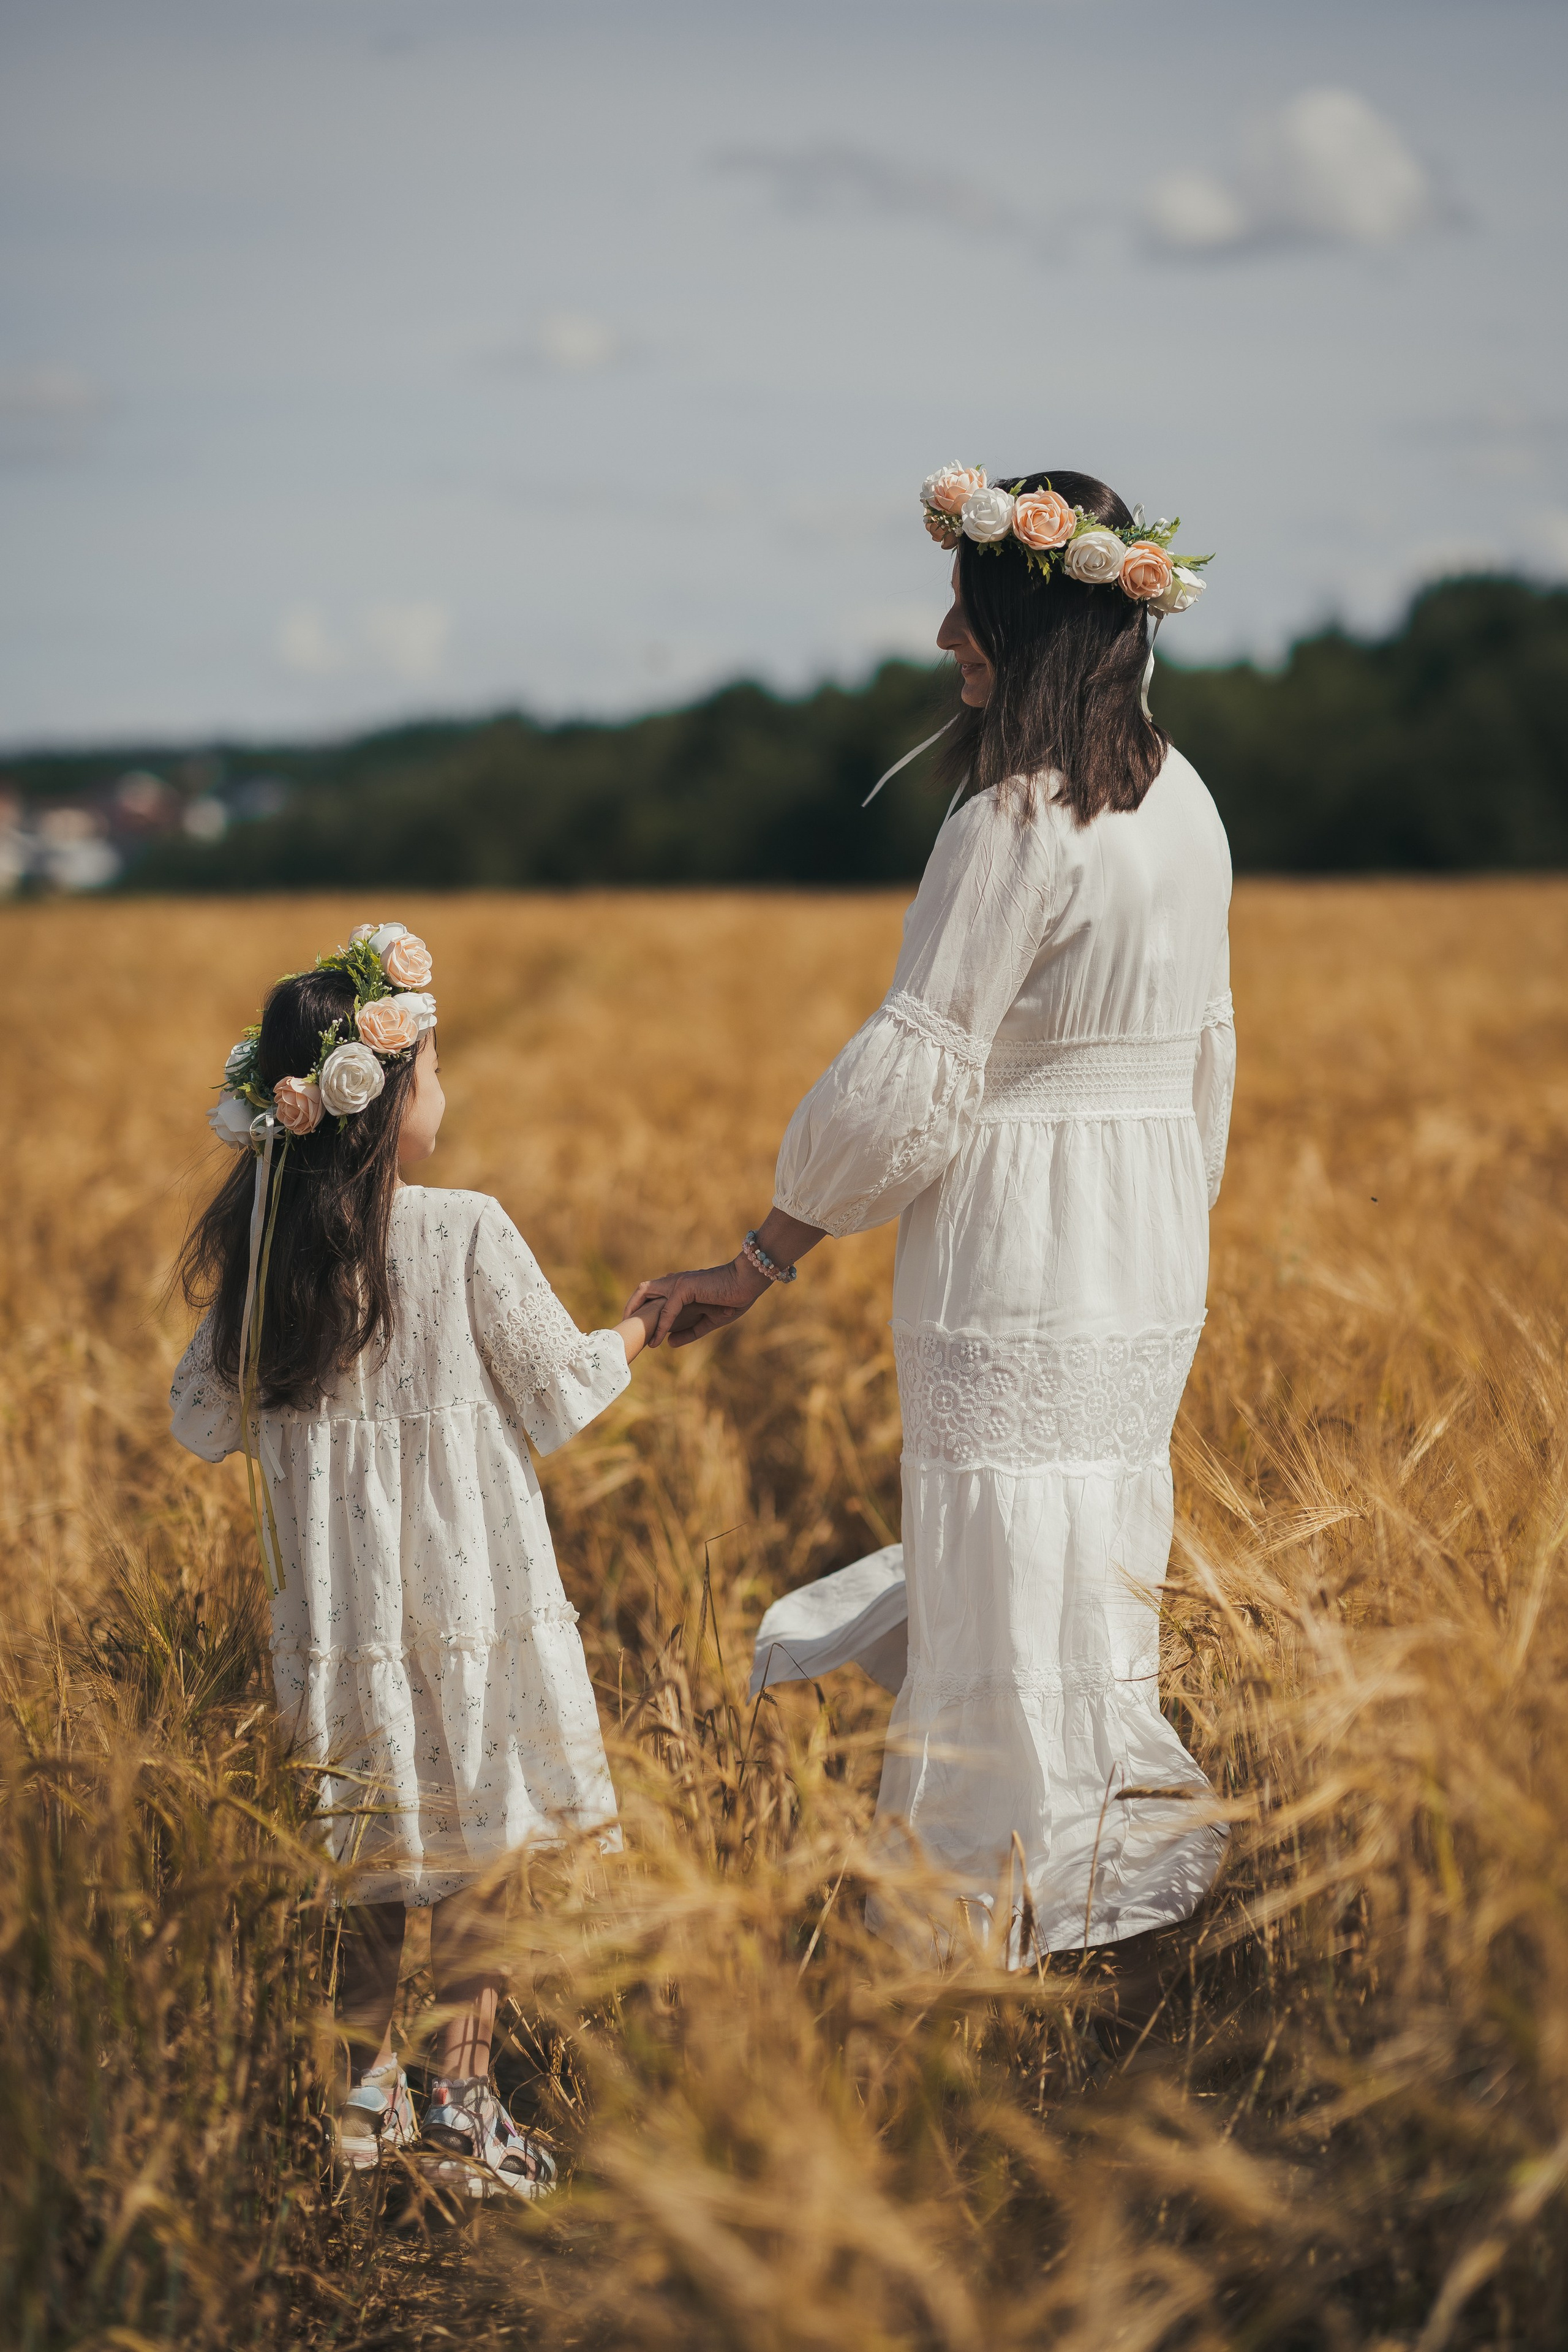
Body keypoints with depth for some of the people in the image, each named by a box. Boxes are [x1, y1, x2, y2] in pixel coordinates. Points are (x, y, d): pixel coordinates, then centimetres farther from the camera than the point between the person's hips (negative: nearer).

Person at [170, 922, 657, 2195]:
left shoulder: (258, 1247, -3)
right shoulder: (467, 1234, -15)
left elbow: (203, 1421, 5)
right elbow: (559, 1397, -6)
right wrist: (642, 1329, 12)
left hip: (336, 1603, 4)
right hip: (468, 1590, -4)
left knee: (369, 1848, 17)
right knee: (477, 1849, 6)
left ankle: (364, 2089, 24)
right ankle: (463, 2105, 10)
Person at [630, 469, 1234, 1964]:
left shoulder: (1017, 823, -20)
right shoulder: (1181, 802, 7)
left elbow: (908, 1082, -20)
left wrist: (759, 1263, -10)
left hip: (1019, 1273, -9)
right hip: (1150, 1267, 9)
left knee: (1012, 1590, 1)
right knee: (1093, 1563, 18)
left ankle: (1012, 1900, 10)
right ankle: (1133, 1847, 27)